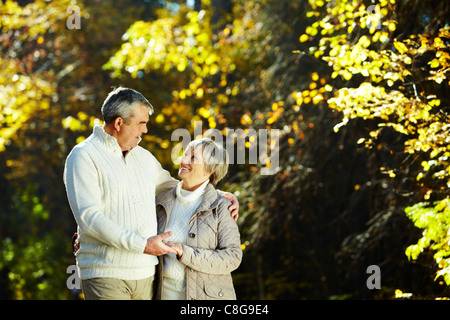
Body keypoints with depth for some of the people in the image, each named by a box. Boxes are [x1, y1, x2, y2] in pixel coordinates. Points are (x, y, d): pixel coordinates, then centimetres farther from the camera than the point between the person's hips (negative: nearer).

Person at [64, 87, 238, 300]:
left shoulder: (143, 157, 17)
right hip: (106, 274, -6)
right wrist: (141, 245, -21)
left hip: (145, 272, 6)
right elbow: (89, 218, -16)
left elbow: (170, 187, 34)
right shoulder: (83, 157, -6)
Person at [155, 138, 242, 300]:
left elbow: (232, 258, -13)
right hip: (167, 293, 4)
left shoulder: (220, 207, -7)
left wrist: (186, 254, -20)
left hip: (208, 294, -4)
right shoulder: (163, 201, 7)